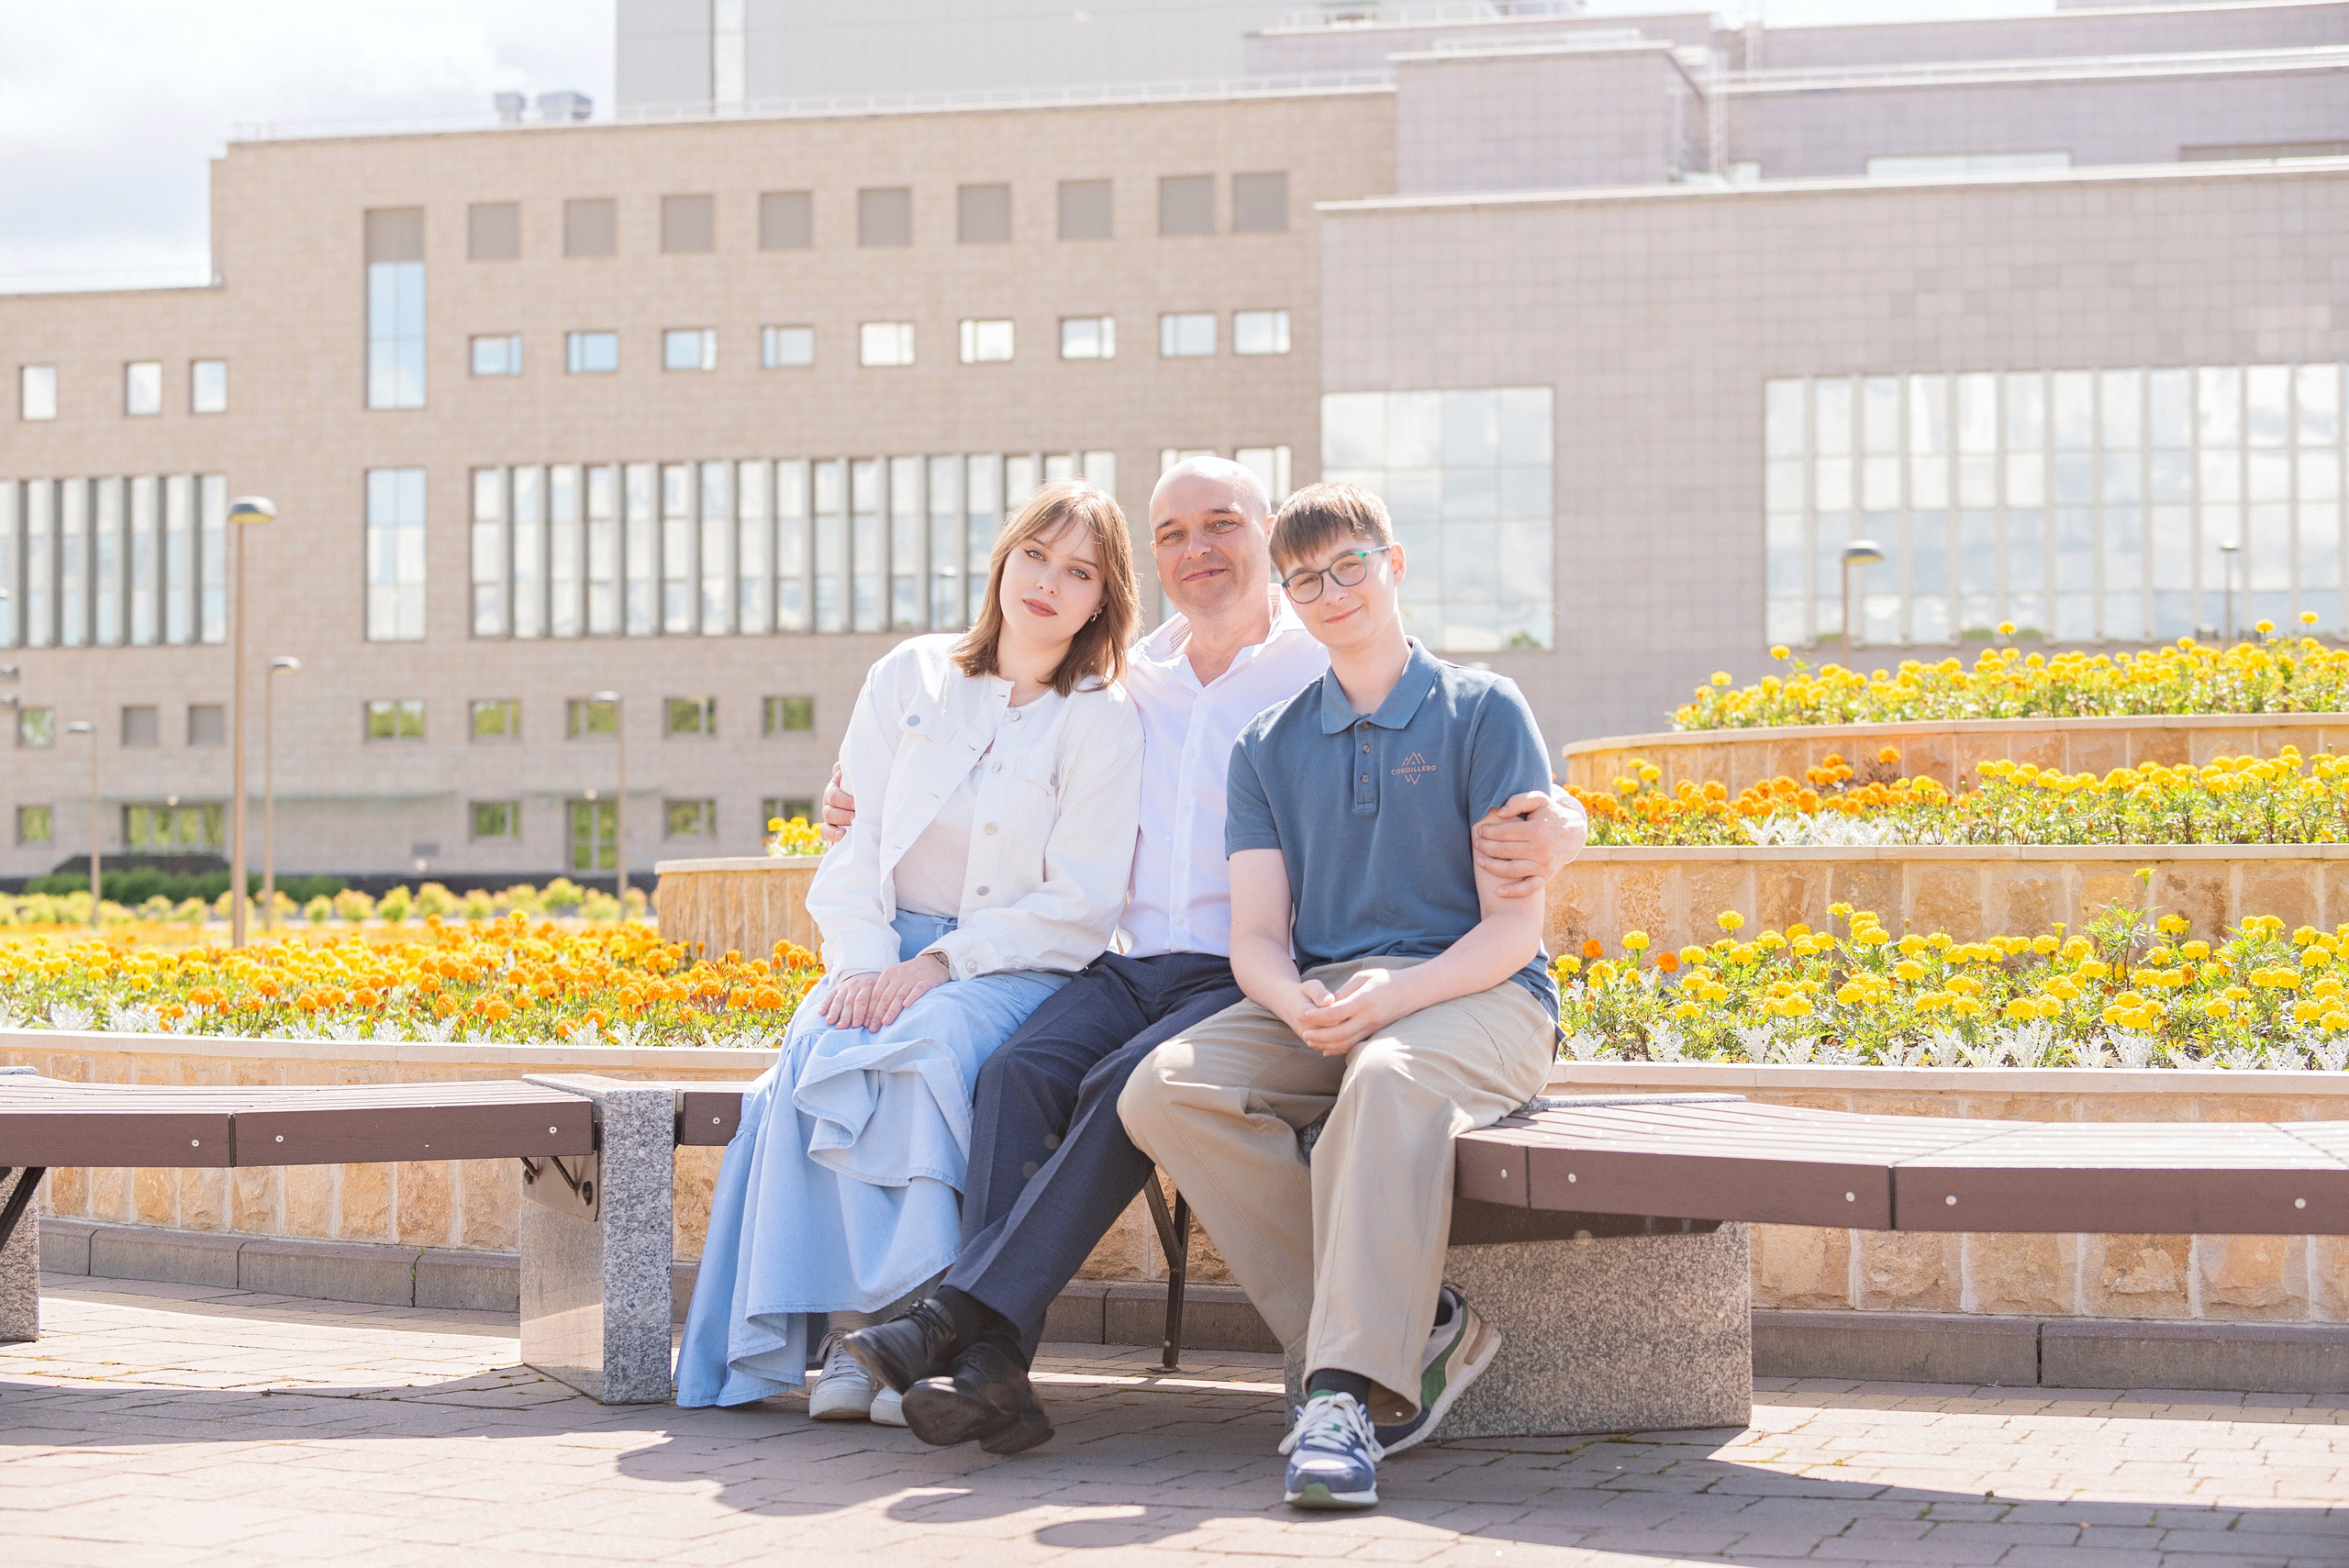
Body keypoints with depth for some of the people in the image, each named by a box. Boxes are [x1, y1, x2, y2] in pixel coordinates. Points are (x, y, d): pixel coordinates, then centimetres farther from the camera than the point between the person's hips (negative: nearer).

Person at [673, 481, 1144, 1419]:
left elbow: (1080, 906, -6)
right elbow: (854, 844, 7)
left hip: (1019, 968, -3)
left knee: (922, 1053, -35)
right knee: (817, 1054, -30)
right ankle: (851, 1327, -33)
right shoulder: (910, 678, 11)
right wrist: (867, 963, -11)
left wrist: (934, 966, -16)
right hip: (891, 953, 3)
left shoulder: (1102, 720, 1)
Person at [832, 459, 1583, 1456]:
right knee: (1019, 1074, -26)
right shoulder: (1136, 687, 19)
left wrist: (1547, 833, -30)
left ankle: (964, 1315, -36)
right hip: (1134, 966, 4)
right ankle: (993, 1370, -36)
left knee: (1130, 1085, -33)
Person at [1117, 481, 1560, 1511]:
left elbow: (1514, 926, -3)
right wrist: (1301, 1004, -17)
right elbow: (1257, 936, 9)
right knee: (1164, 1089, -25)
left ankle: (1350, 1391, -44)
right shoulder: (1269, 748, 18)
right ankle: (1415, 1326, -24)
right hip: (1312, 1006, 5)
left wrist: (1388, 999, -21)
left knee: (1388, 1077, -40)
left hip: (1473, 999, -5)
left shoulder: (1482, 712, 5)